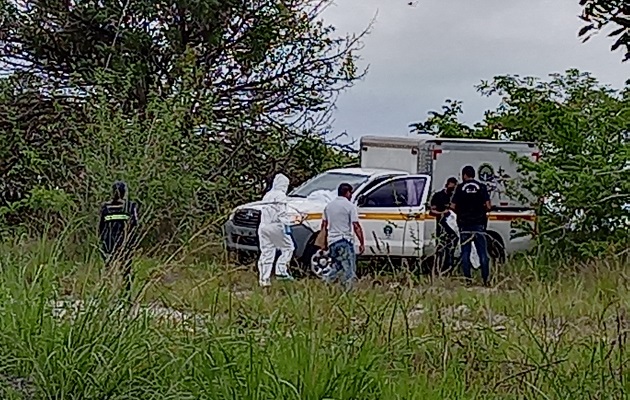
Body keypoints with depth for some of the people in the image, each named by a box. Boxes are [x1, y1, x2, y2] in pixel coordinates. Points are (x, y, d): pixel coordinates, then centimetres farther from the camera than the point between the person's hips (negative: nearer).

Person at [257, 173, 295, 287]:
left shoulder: (267, 195, 21)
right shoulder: (280, 195, -5)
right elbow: (282, 213, -14)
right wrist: (287, 226, -17)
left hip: (263, 226, 8)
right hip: (276, 226, -8)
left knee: (266, 252, 6)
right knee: (288, 247, 3)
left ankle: (264, 279, 2)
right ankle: (280, 271, -8)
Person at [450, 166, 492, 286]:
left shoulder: (460, 188, 2)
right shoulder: (481, 187, 2)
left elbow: (453, 206, -2)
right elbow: (488, 206, -4)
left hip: (464, 223, 0)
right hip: (479, 223, 0)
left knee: (465, 252, 5)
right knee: (482, 253, 1)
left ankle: (467, 279, 0)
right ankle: (486, 279, -4)